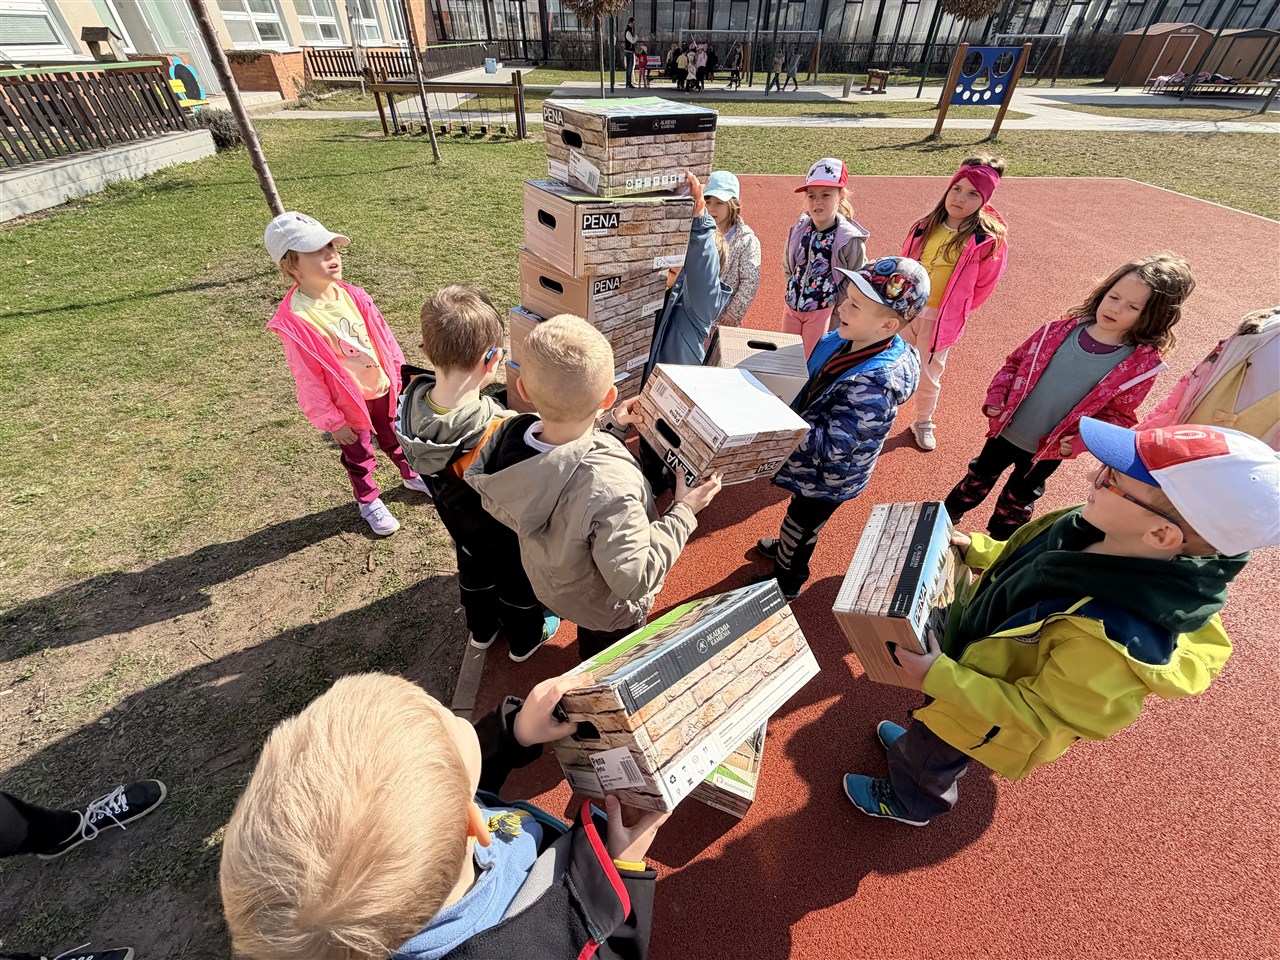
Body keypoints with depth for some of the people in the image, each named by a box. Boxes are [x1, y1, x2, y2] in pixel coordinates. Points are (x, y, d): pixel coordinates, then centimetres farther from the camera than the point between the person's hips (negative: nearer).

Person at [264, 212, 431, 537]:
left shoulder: (353, 295, -9)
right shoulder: (294, 320, -25)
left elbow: (383, 336, 3)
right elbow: (308, 379, -19)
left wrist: (398, 374, 9)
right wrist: (331, 420, -14)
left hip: (383, 387, 4)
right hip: (347, 402, -4)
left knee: (397, 439, 25)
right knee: (358, 457, 17)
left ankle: (413, 475, 51)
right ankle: (369, 501, 40)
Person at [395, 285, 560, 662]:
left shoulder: (411, 402, -25)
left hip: (460, 524, 6)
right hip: (512, 537, -5)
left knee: (474, 570, 33)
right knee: (518, 582, 25)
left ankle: (482, 629, 62)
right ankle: (525, 639, 55)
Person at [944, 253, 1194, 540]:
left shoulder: (1140, 366, -15)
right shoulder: (1060, 331, -11)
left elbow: (1117, 416, -9)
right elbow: (1016, 362, -1)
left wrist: (1080, 441, -24)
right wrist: (996, 398, -12)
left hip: (1049, 450, -1)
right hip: (1005, 431, 2)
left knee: (1019, 499, 20)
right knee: (979, 475, 22)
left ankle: (996, 545, 44)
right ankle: (947, 516, 45)